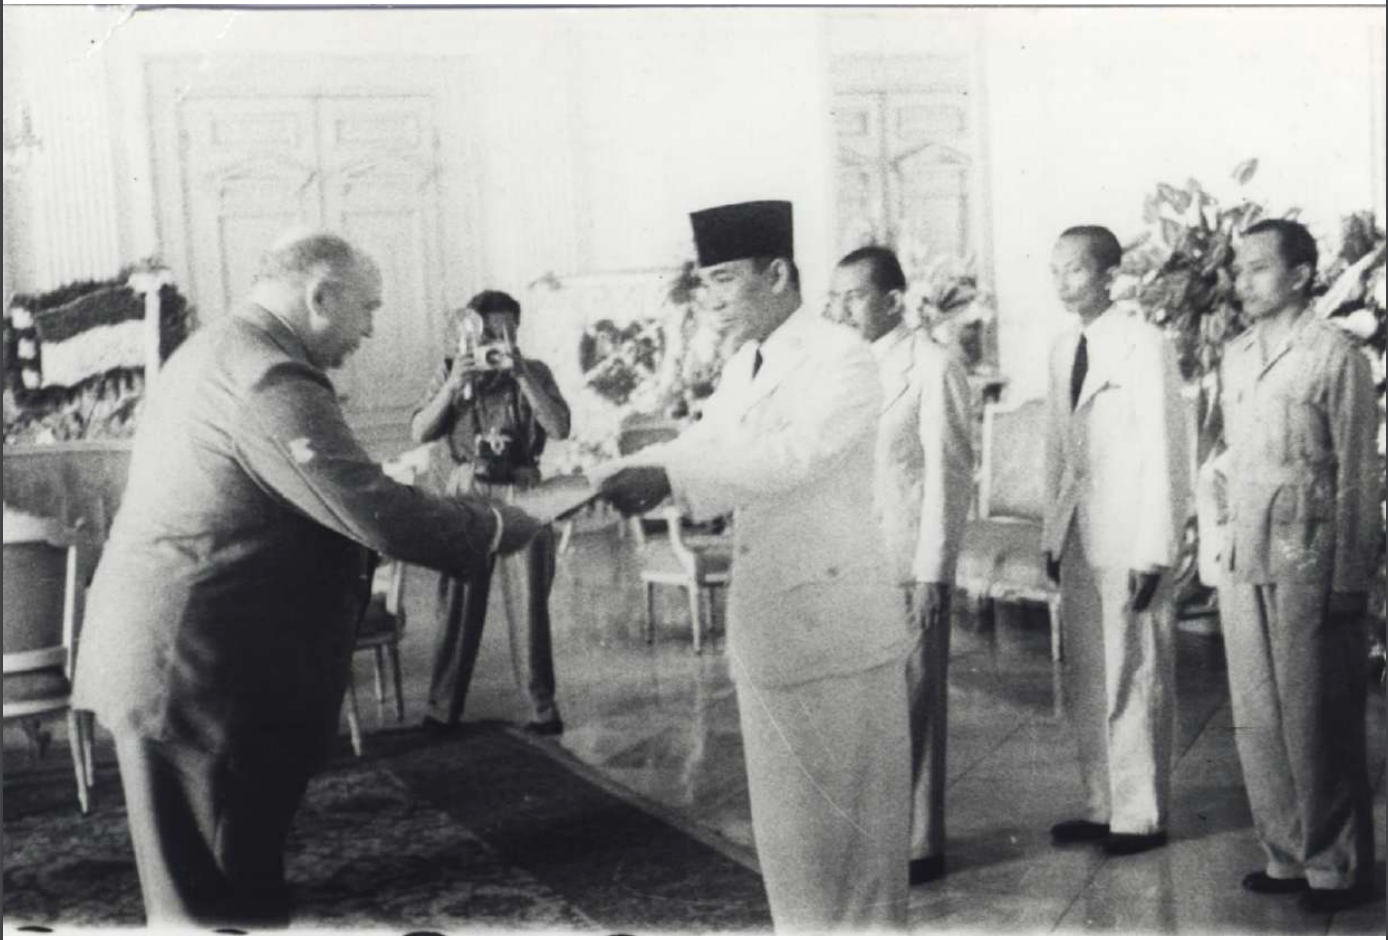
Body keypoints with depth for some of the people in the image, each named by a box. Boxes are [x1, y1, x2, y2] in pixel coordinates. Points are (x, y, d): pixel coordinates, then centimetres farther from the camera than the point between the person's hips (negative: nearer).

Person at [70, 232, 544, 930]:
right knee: (222, 903, -2)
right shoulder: (266, 375, -18)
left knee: (213, 889, 18)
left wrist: (390, 492, 17)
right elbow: (375, 515, -23)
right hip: (203, 677, -11)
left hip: (172, 663, 11)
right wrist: (514, 525, -11)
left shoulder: (215, 353, 16)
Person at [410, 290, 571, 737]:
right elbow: (419, 432, -2)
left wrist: (521, 374, -17)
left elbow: (560, 427, -10)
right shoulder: (449, 372, 8)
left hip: (520, 498, -1)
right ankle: (444, 707, 11)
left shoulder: (535, 372, 4)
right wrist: (453, 386, -15)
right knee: (457, 605, 3)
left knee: (529, 605, 0)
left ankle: (543, 705, 7)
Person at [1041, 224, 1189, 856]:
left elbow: (1162, 450, -13)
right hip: (1079, 536, 7)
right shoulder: (1064, 349, 12)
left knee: (1134, 681, 1)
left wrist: (1153, 551, -15)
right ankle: (1100, 806, 22)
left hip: (1130, 538, -7)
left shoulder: (1144, 345, -11)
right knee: (1085, 682, 11)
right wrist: (1053, 533, 11)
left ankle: (1140, 816, 12)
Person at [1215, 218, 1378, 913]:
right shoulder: (1235, 356, 14)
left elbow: (1358, 475, -7)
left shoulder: (1334, 356, -6)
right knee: (1256, 719, 10)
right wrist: (1220, 534, 11)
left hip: (1306, 562, -6)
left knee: (1316, 722, 0)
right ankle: (1286, 855, 21)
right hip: (1243, 562, 6)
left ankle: (1336, 866, 13)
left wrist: (1350, 580, -10)